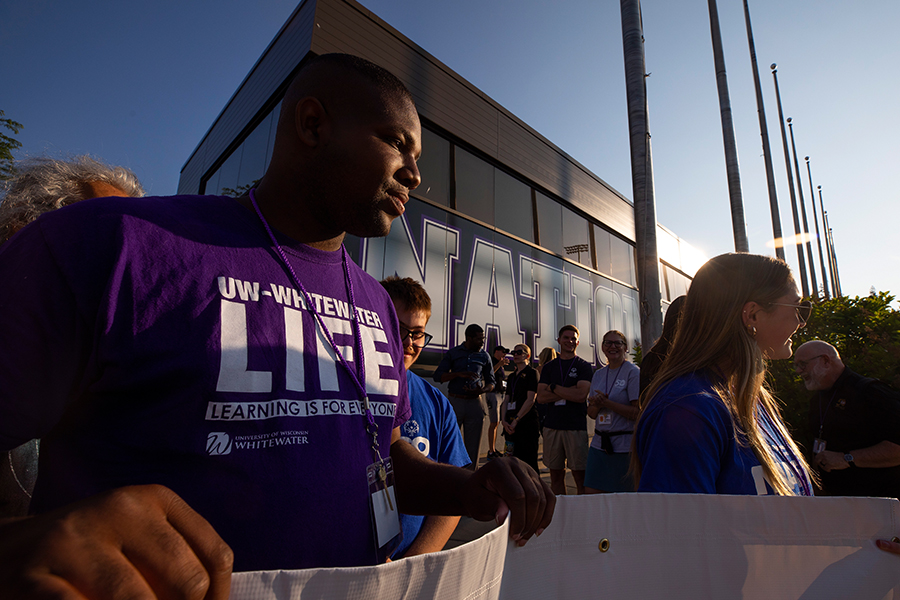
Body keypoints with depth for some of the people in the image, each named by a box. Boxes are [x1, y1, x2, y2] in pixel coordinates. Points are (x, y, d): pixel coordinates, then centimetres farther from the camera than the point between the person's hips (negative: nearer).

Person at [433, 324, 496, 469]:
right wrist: (458, 374, -15)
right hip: (455, 402, -1)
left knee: (473, 447, 4)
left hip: (475, 404, 1)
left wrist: (481, 390, -8)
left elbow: (491, 382, 15)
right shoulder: (453, 353, 6)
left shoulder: (484, 356, 11)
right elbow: (438, 376, 0)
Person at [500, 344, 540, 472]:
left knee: (529, 462, -6)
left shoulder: (532, 373, -2)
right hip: (511, 425, 7)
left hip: (527, 423, -7)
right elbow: (507, 400, 14)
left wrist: (516, 420, -14)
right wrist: (504, 420, -1)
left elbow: (530, 400, -10)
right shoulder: (512, 376, 19)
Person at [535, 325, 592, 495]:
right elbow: (541, 397, 2)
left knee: (580, 475, -3)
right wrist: (568, 392, -8)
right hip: (552, 425, 3)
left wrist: (553, 387, -5)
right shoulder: (549, 367, 13)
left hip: (576, 426, -3)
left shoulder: (583, 366, 3)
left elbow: (581, 395, -12)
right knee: (556, 474, 9)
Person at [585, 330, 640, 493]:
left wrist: (606, 403, -16)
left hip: (624, 446, -5)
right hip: (599, 443, 5)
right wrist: (596, 405, -7)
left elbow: (638, 412, -13)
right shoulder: (598, 374, 13)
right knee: (591, 493, 4)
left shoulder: (633, 372, -5)